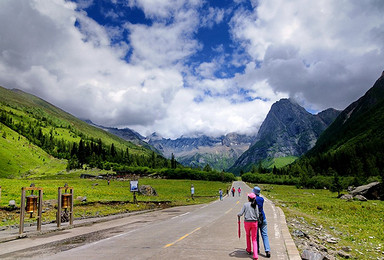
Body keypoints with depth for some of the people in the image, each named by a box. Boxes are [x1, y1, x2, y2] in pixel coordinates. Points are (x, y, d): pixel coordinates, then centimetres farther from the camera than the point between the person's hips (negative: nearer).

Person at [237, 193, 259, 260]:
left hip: (247, 222, -1)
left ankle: (249, 250, 38)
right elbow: (257, 216, -2)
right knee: (254, 239, 8)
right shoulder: (256, 205, 0)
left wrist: (238, 215, 14)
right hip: (254, 222, 1)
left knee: (247, 235, 26)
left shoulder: (245, 204, -5)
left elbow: (241, 213, -7)